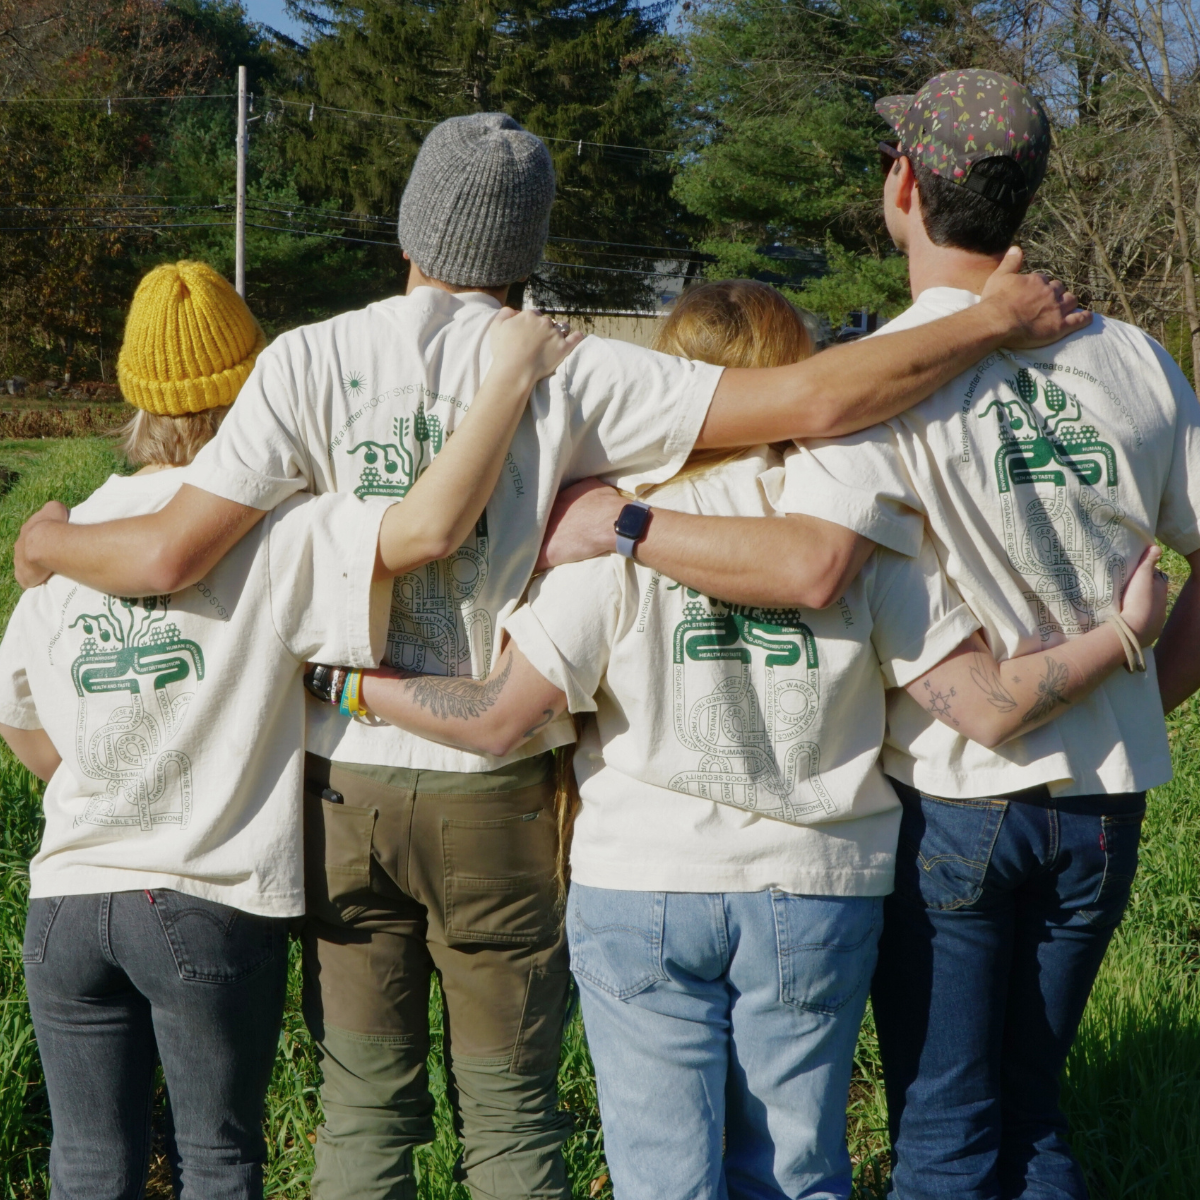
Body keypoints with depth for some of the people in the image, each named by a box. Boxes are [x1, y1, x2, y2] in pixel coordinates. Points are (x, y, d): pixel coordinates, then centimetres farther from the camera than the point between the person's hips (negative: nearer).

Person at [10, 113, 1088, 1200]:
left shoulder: (311, 359, -6)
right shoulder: (568, 376, -8)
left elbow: (173, 554, -11)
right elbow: (809, 400, -14)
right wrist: (993, 323, -3)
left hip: (347, 790, 1)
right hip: (499, 796, -1)